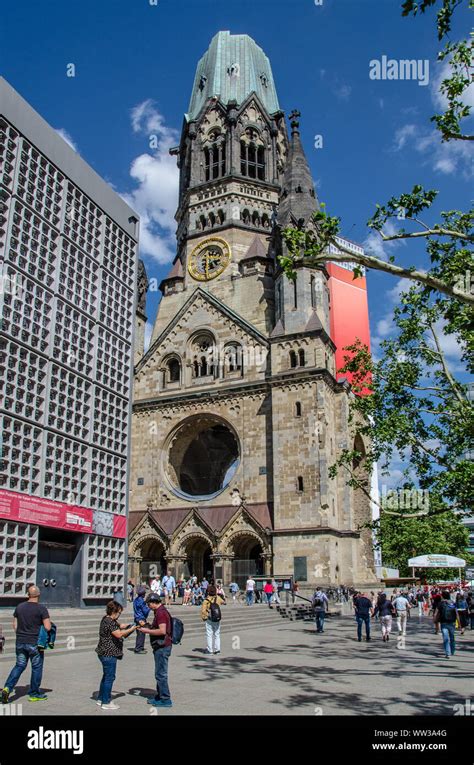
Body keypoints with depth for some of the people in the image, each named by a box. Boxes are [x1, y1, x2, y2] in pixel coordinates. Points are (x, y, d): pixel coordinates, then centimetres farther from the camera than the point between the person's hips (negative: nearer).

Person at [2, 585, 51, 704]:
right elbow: (48, 627, -16)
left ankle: (7, 688, 0)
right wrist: (49, 622, 4)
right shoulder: (42, 609, -13)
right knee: (36, 667, 10)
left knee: (20, 665, 17)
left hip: (20, 642, 5)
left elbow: (15, 625, 9)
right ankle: (34, 694, 17)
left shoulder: (19, 607, 3)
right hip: (35, 643, -5)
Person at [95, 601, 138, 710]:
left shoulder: (107, 619, 11)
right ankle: (106, 702, 8)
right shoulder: (109, 622, -20)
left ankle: (101, 699, 30)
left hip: (105, 653, 11)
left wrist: (131, 624, 6)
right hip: (109, 654, -11)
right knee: (109, 677, -1)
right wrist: (131, 629, -16)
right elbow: (119, 634, -26)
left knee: (106, 676, 20)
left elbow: (119, 626, 19)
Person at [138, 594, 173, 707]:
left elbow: (162, 631, -25)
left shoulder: (161, 613, -18)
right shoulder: (160, 611, 15)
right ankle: (159, 696, 27)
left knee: (160, 674, -4)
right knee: (160, 673, 18)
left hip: (162, 647, -11)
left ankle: (165, 699, 2)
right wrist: (148, 628, 14)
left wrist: (147, 631, -16)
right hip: (161, 647, 11)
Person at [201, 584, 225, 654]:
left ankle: (210, 649, 9)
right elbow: (223, 602, 17)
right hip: (217, 619, 3)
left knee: (209, 634, 6)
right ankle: (217, 649, 15)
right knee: (217, 634, 14)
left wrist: (203, 618, -2)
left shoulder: (206, 600, -14)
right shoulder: (218, 598, -5)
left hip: (209, 619, -3)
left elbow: (203, 610, -18)